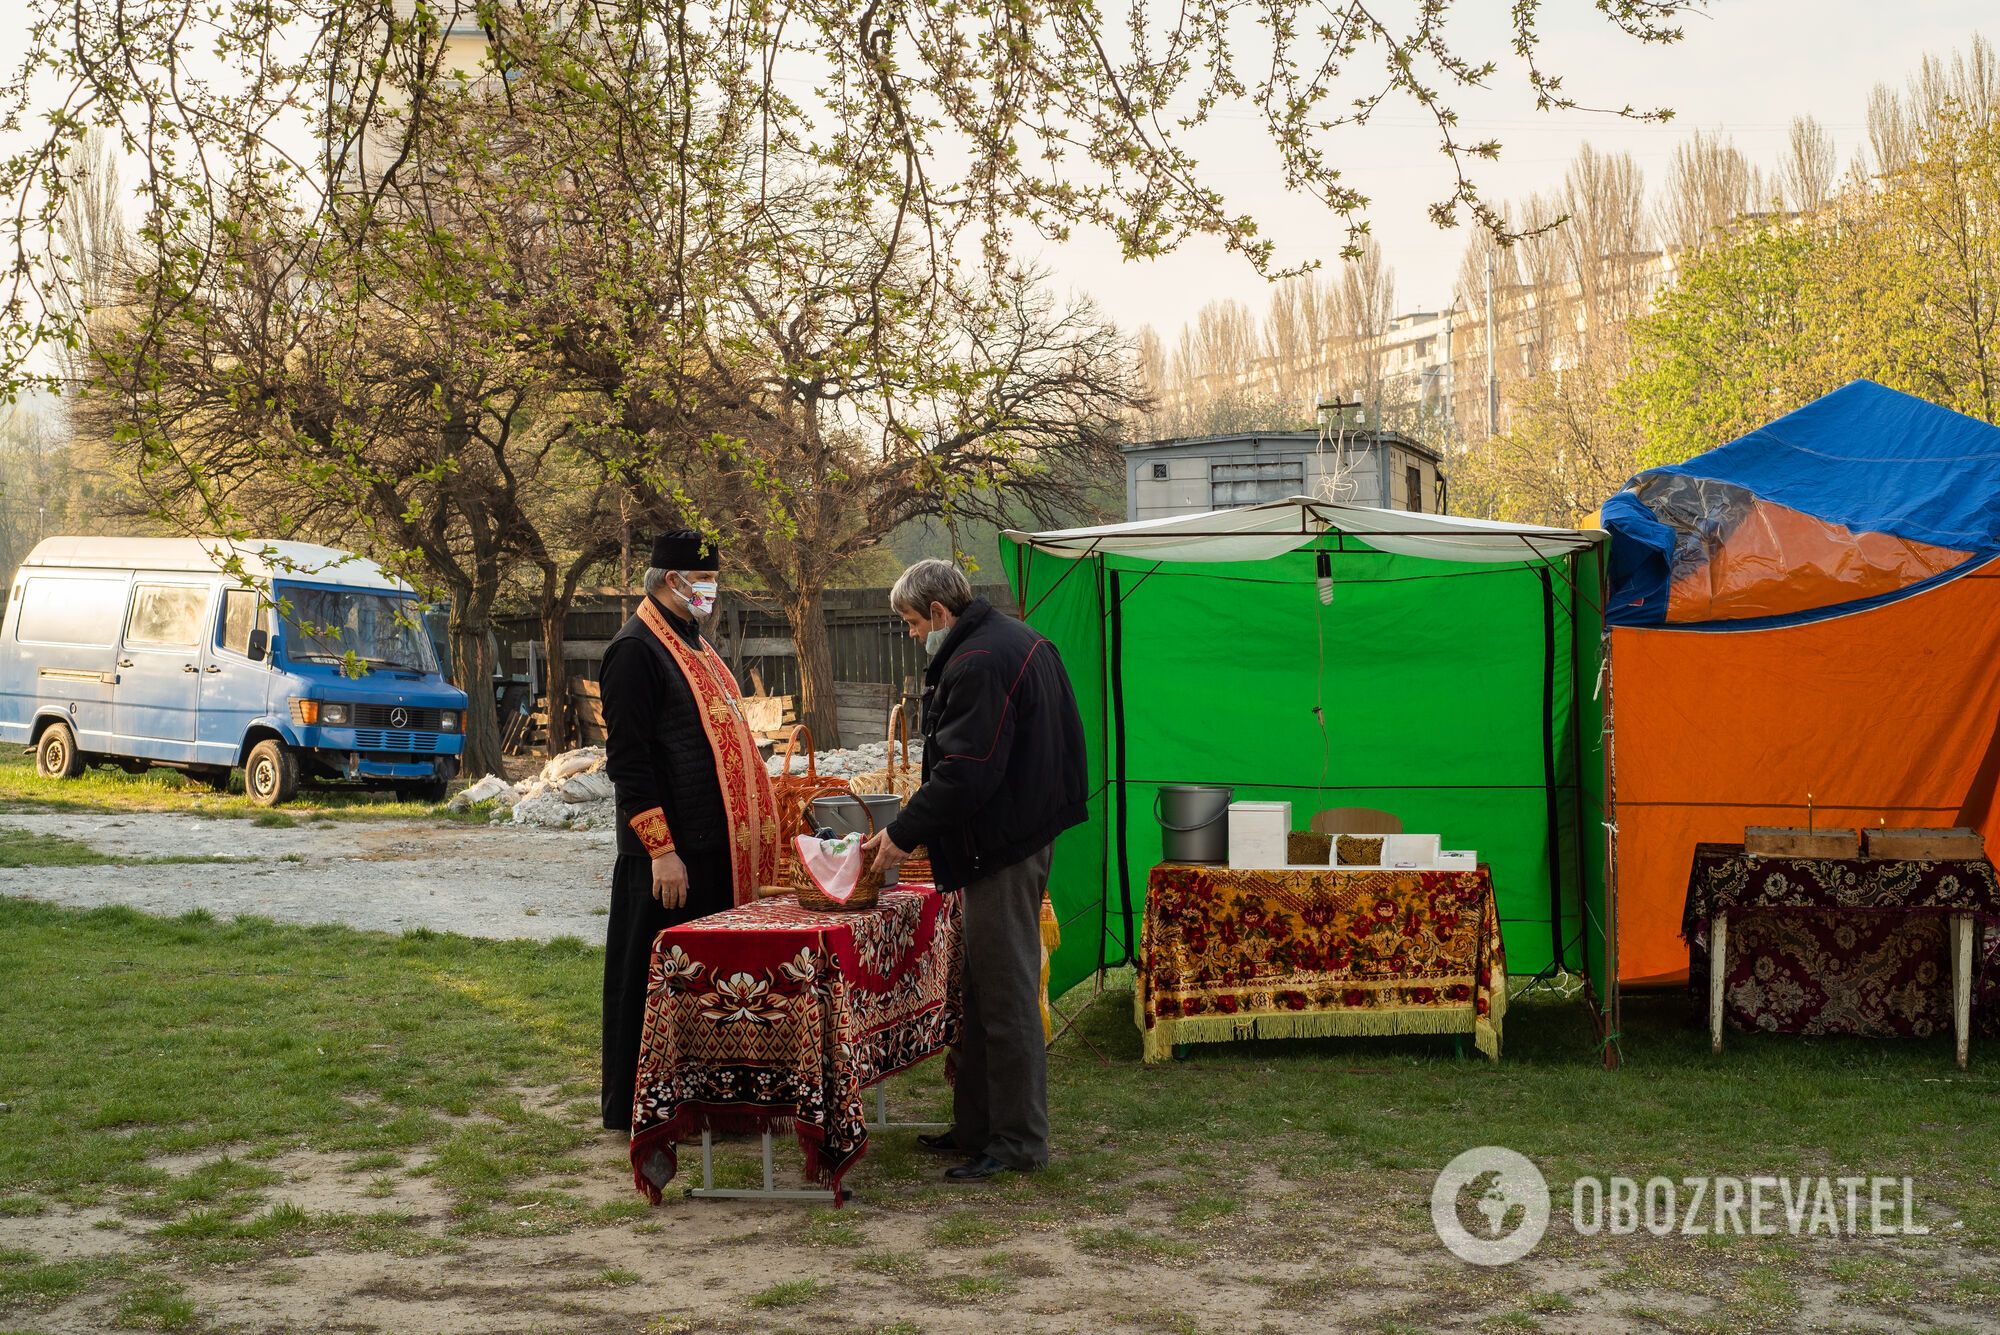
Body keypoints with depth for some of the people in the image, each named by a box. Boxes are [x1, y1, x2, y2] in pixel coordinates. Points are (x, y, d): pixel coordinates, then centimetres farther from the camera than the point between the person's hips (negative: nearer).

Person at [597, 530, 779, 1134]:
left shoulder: (694, 645, 17)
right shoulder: (636, 650, -13)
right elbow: (628, 761, -17)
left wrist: (751, 830, 19)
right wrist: (661, 849, -22)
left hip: (717, 846, 9)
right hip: (669, 852, -9)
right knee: (657, 980, -1)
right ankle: (634, 1107, 9)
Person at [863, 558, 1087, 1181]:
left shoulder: (978, 664, -19)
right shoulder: (1015, 641, 15)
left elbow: (964, 773, -24)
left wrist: (904, 833, -16)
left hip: (1002, 848, -11)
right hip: (1027, 829, 11)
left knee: (1005, 994, -4)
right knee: (986, 990, 16)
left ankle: (1019, 1142, 3)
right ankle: (976, 1126, 24)